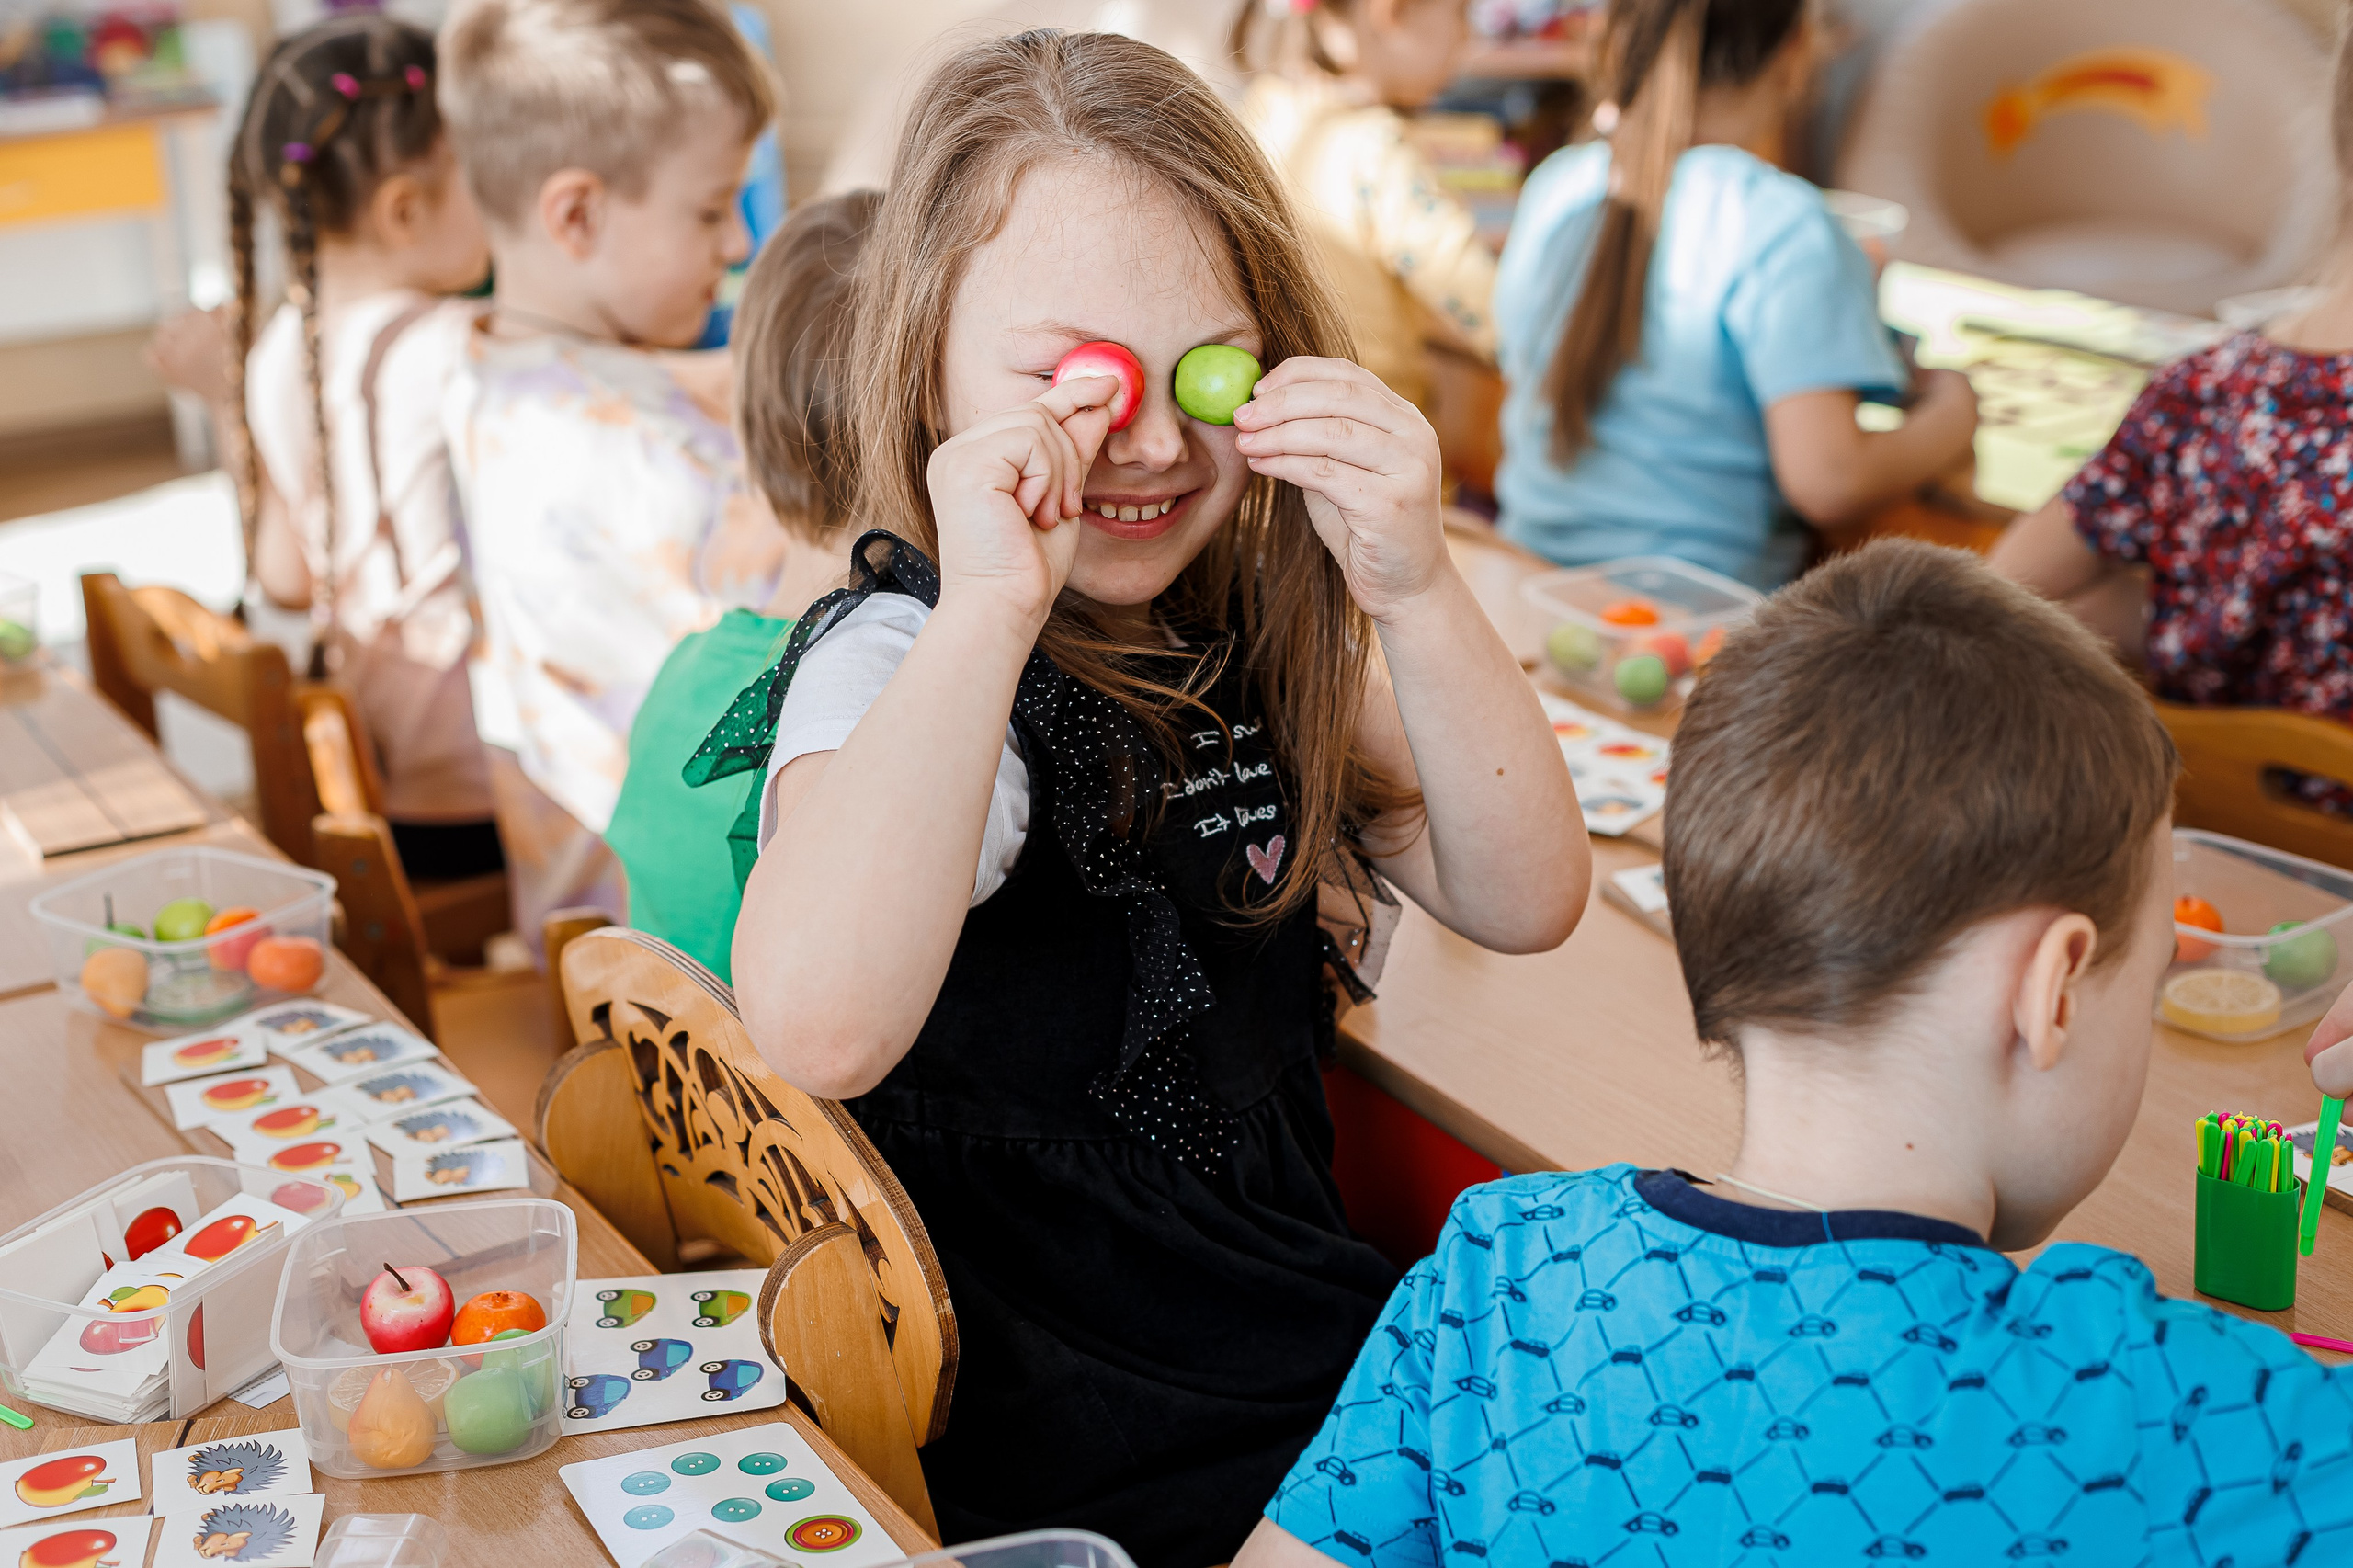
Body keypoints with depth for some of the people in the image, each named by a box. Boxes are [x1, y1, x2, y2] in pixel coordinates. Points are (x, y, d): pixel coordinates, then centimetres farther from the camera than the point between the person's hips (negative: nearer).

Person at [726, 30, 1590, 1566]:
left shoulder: (1266, 625, 5)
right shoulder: (899, 657, -17)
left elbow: (1524, 902, -5)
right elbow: (820, 1030, -37)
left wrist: (1416, 587, -18)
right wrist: (989, 608, -36)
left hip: (1335, 1346, 7)